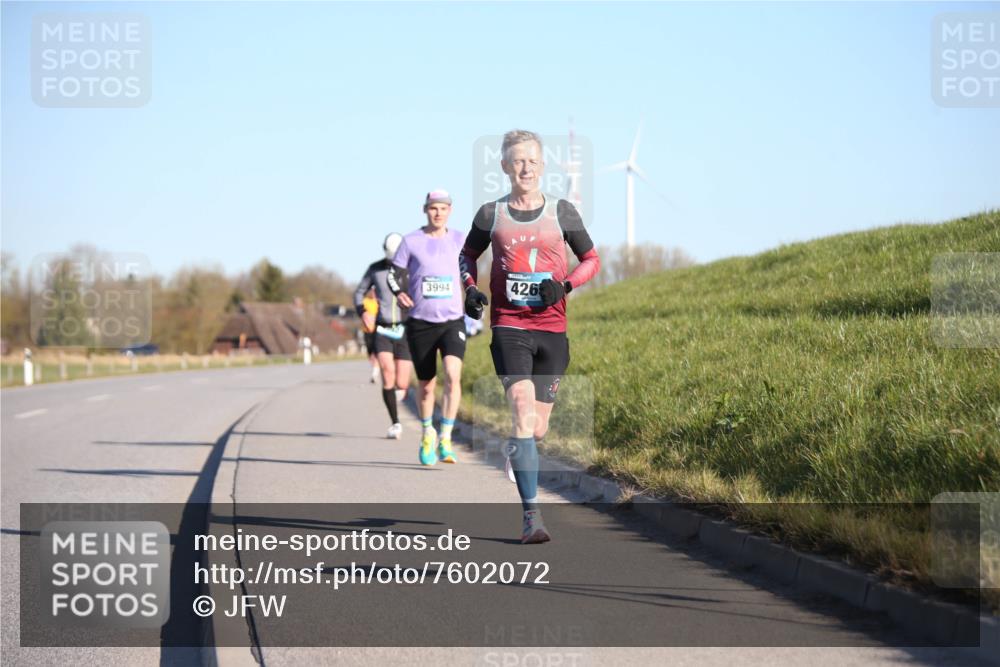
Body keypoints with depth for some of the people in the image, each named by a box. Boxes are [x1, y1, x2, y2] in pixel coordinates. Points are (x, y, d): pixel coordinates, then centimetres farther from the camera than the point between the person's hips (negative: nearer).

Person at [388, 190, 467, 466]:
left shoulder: (460, 240, 5)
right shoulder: (411, 241, 1)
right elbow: (395, 273, 4)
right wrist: (400, 292, -15)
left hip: (453, 321, 0)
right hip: (420, 323, 0)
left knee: (453, 375, -22)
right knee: (426, 385, 8)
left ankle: (445, 440, -18)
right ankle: (427, 434, 34)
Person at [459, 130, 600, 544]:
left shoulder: (562, 213, 5)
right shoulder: (491, 215, 4)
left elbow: (591, 260, 12)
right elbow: (467, 254, 21)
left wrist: (565, 285, -6)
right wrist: (470, 288, 2)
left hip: (552, 328, 2)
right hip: (509, 326, -2)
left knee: (537, 428, 7)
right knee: (522, 411, -19)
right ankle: (531, 515, -20)